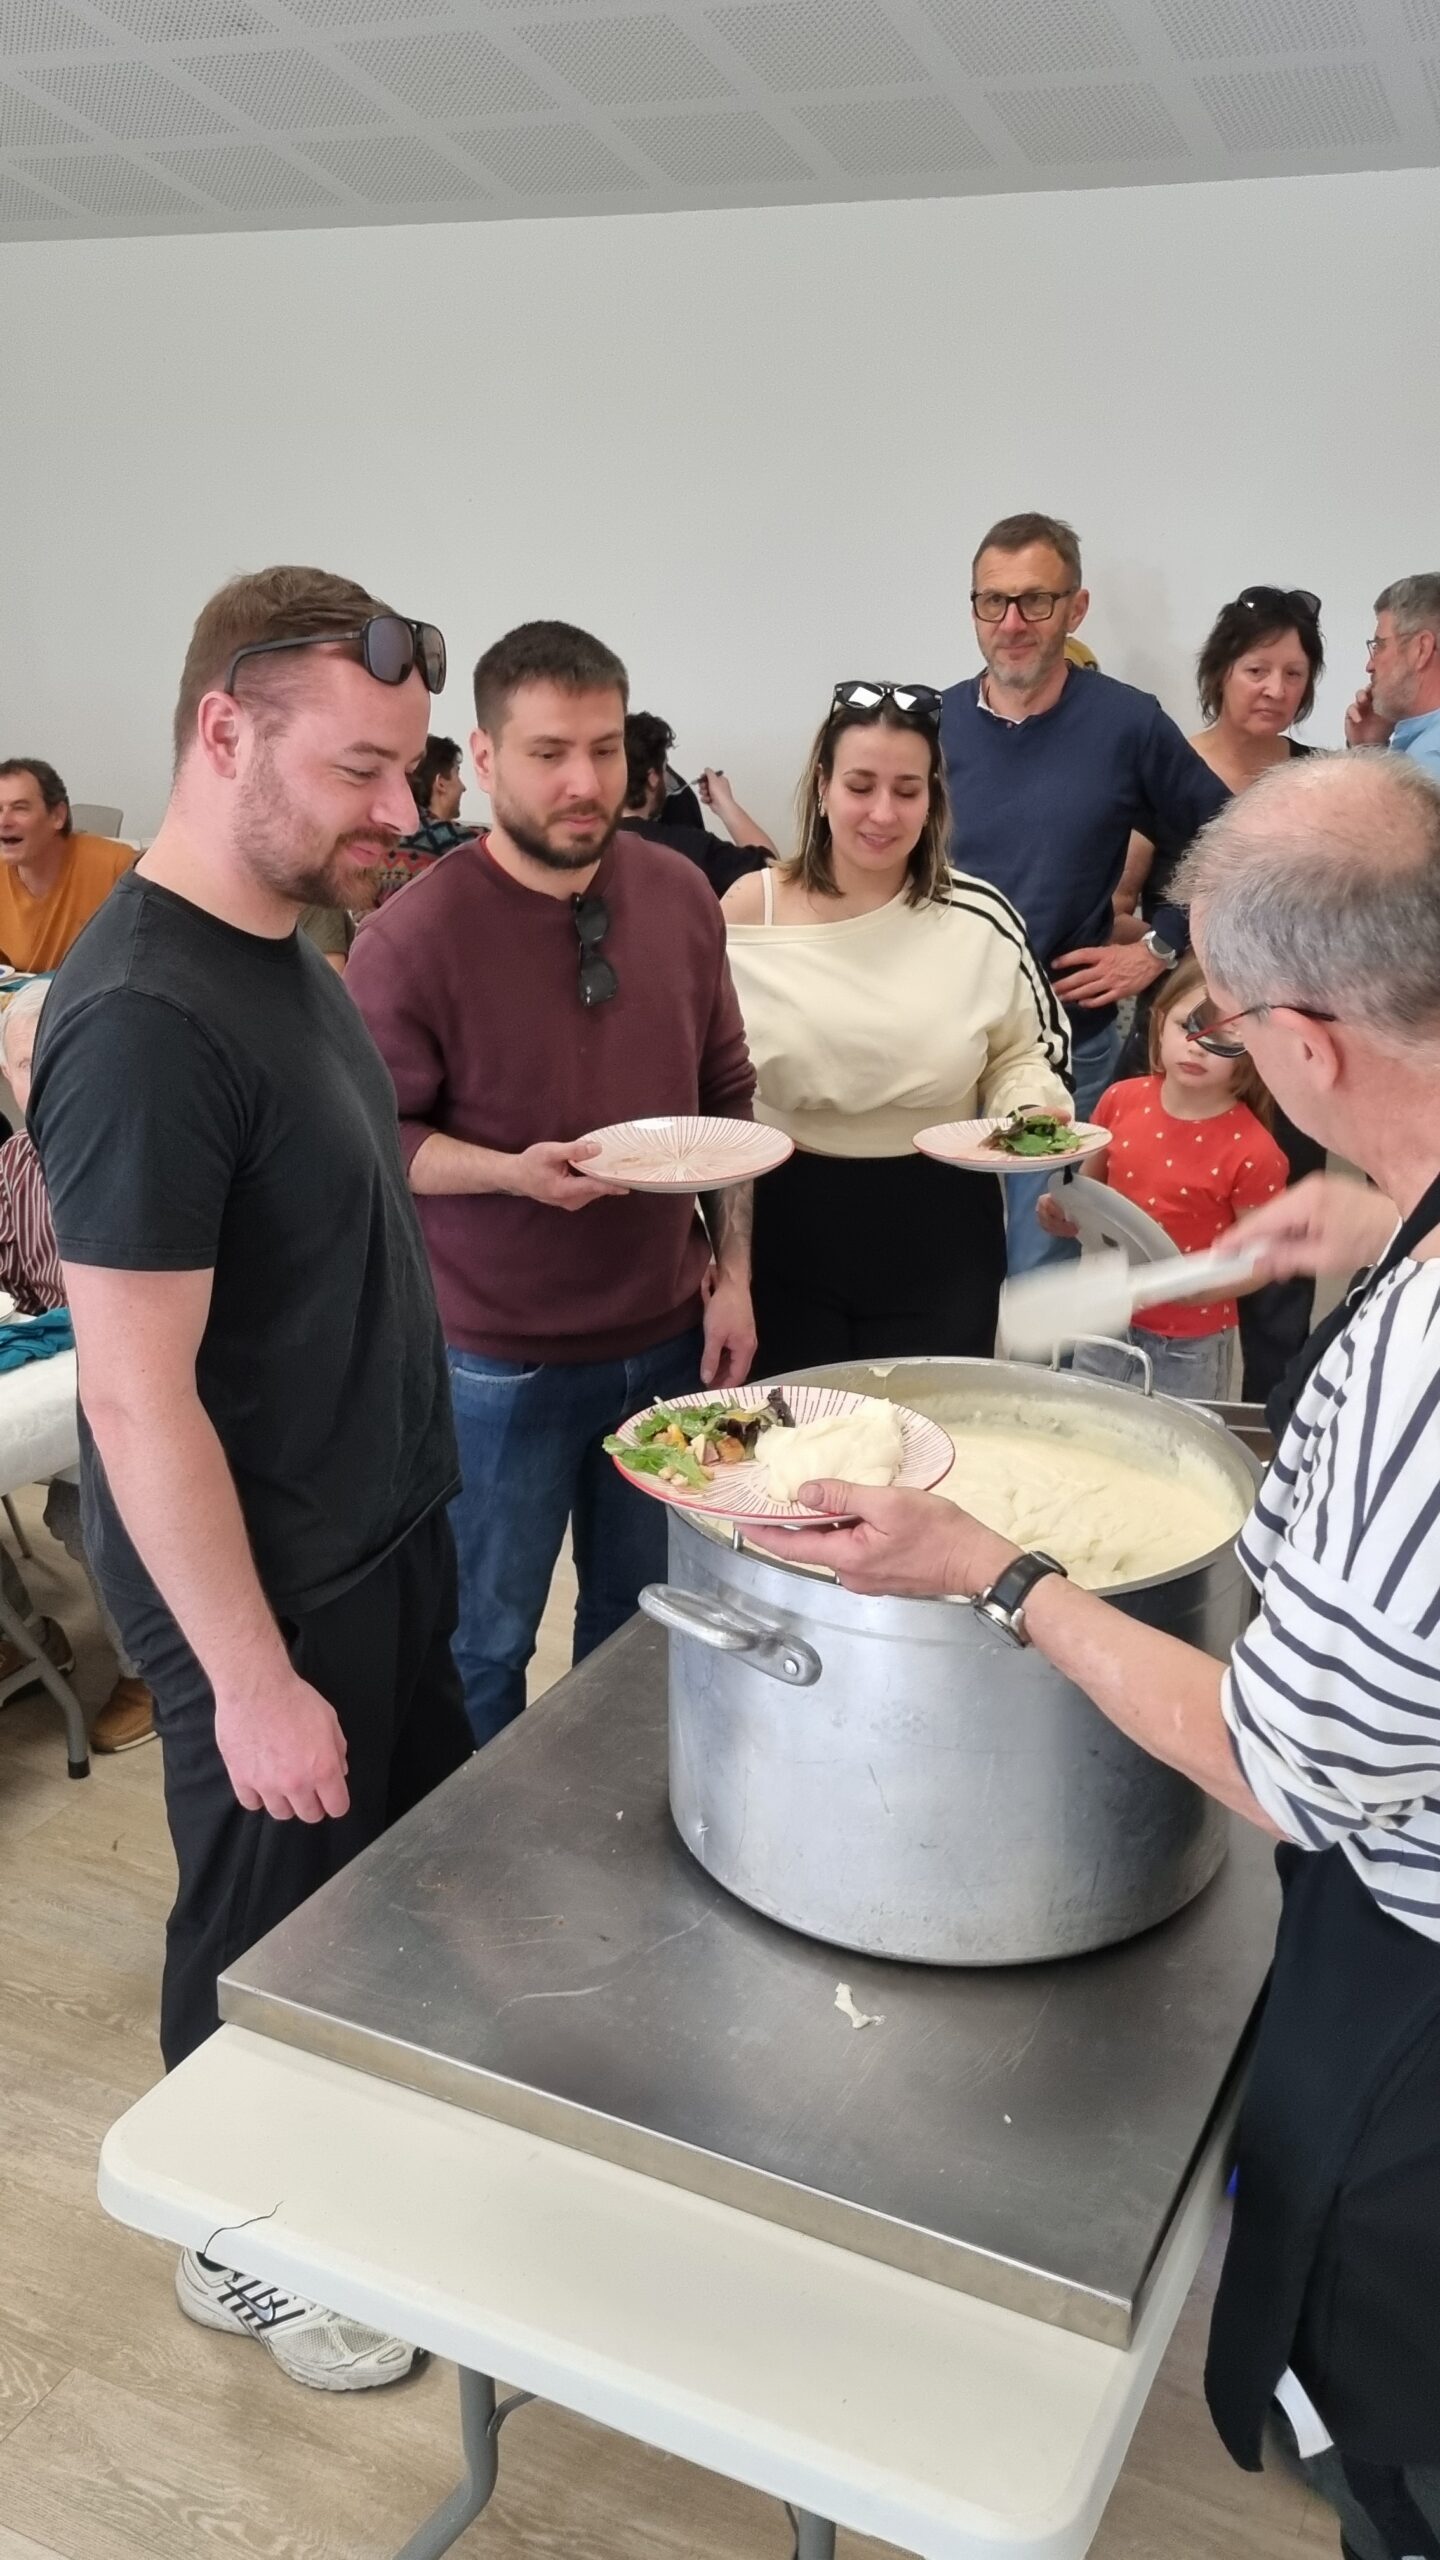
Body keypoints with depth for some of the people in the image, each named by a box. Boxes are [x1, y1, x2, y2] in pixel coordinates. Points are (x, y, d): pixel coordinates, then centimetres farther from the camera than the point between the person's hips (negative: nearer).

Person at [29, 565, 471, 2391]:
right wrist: (253, 1680, -20)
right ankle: (244, 2253, 39)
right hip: (261, 1587, -9)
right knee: (272, 1930, 13)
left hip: (383, 1530, 9)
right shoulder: (143, 1020, -26)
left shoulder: (281, 954, 3)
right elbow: (138, 1395, -25)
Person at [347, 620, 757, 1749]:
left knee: (641, 1616, 20)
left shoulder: (679, 894, 0)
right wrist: (515, 1171, -26)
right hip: (501, 1359, -4)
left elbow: (729, 1097, 8)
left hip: (669, 1336, 5)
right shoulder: (414, 934, -16)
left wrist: (733, 1273, 3)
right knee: (485, 1642, 11)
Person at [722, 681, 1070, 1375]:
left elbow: (1025, 1051, 8)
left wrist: (1034, 1109, -12)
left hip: (940, 1234, 0)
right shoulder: (748, 913, -5)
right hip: (787, 1229, 0)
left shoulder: (978, 917, -5)